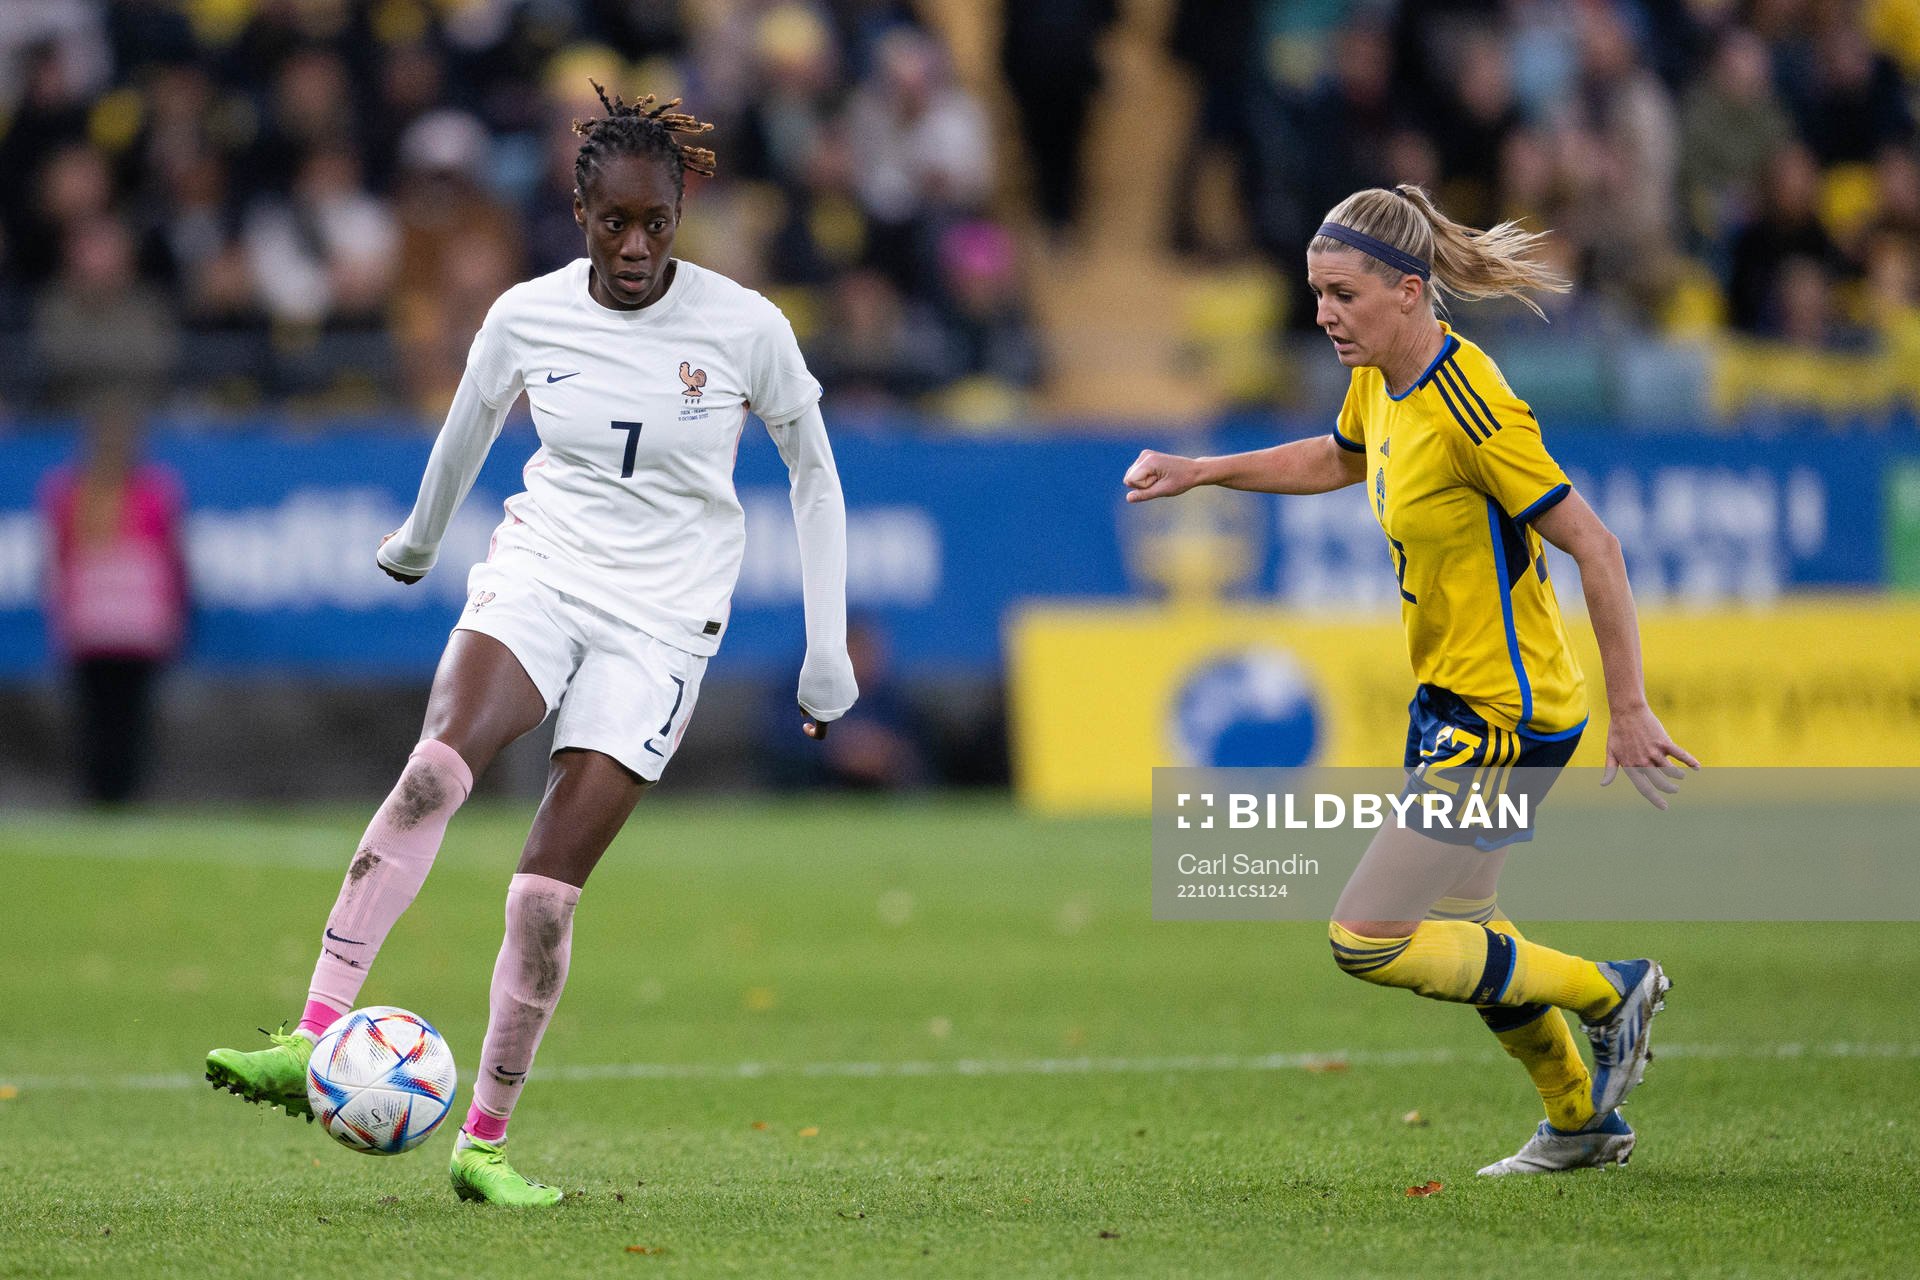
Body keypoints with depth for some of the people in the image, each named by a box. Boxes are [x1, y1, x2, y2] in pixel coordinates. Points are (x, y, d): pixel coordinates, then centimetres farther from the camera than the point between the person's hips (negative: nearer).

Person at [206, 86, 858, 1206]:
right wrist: (418, 540, 34)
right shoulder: (527, 317, -3)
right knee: (435, 770, -30)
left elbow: (815, 472, 5)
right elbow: (468, 428, 19)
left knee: (548, 891, -11)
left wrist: (828, 649, 6)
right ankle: (312, 1046, -36)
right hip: (537, 574, 1)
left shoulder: (745, 327, -9)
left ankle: (486, 1142, 6)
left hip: (661, 623, -1)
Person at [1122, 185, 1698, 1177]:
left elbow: (1594, 547, -22)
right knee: (1458, 932, 22)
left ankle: (1609, 993, 5)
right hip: (1451, 704, 9)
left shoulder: (1471, 407, -25)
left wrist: (1629, 714, -21)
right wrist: (1201, 473, 19)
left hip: (1507, 716, -9)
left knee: (1368, 941, -11)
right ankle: (1581, 1121, 41)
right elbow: (1340, 460, 26)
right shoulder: (1380, 381, 2)